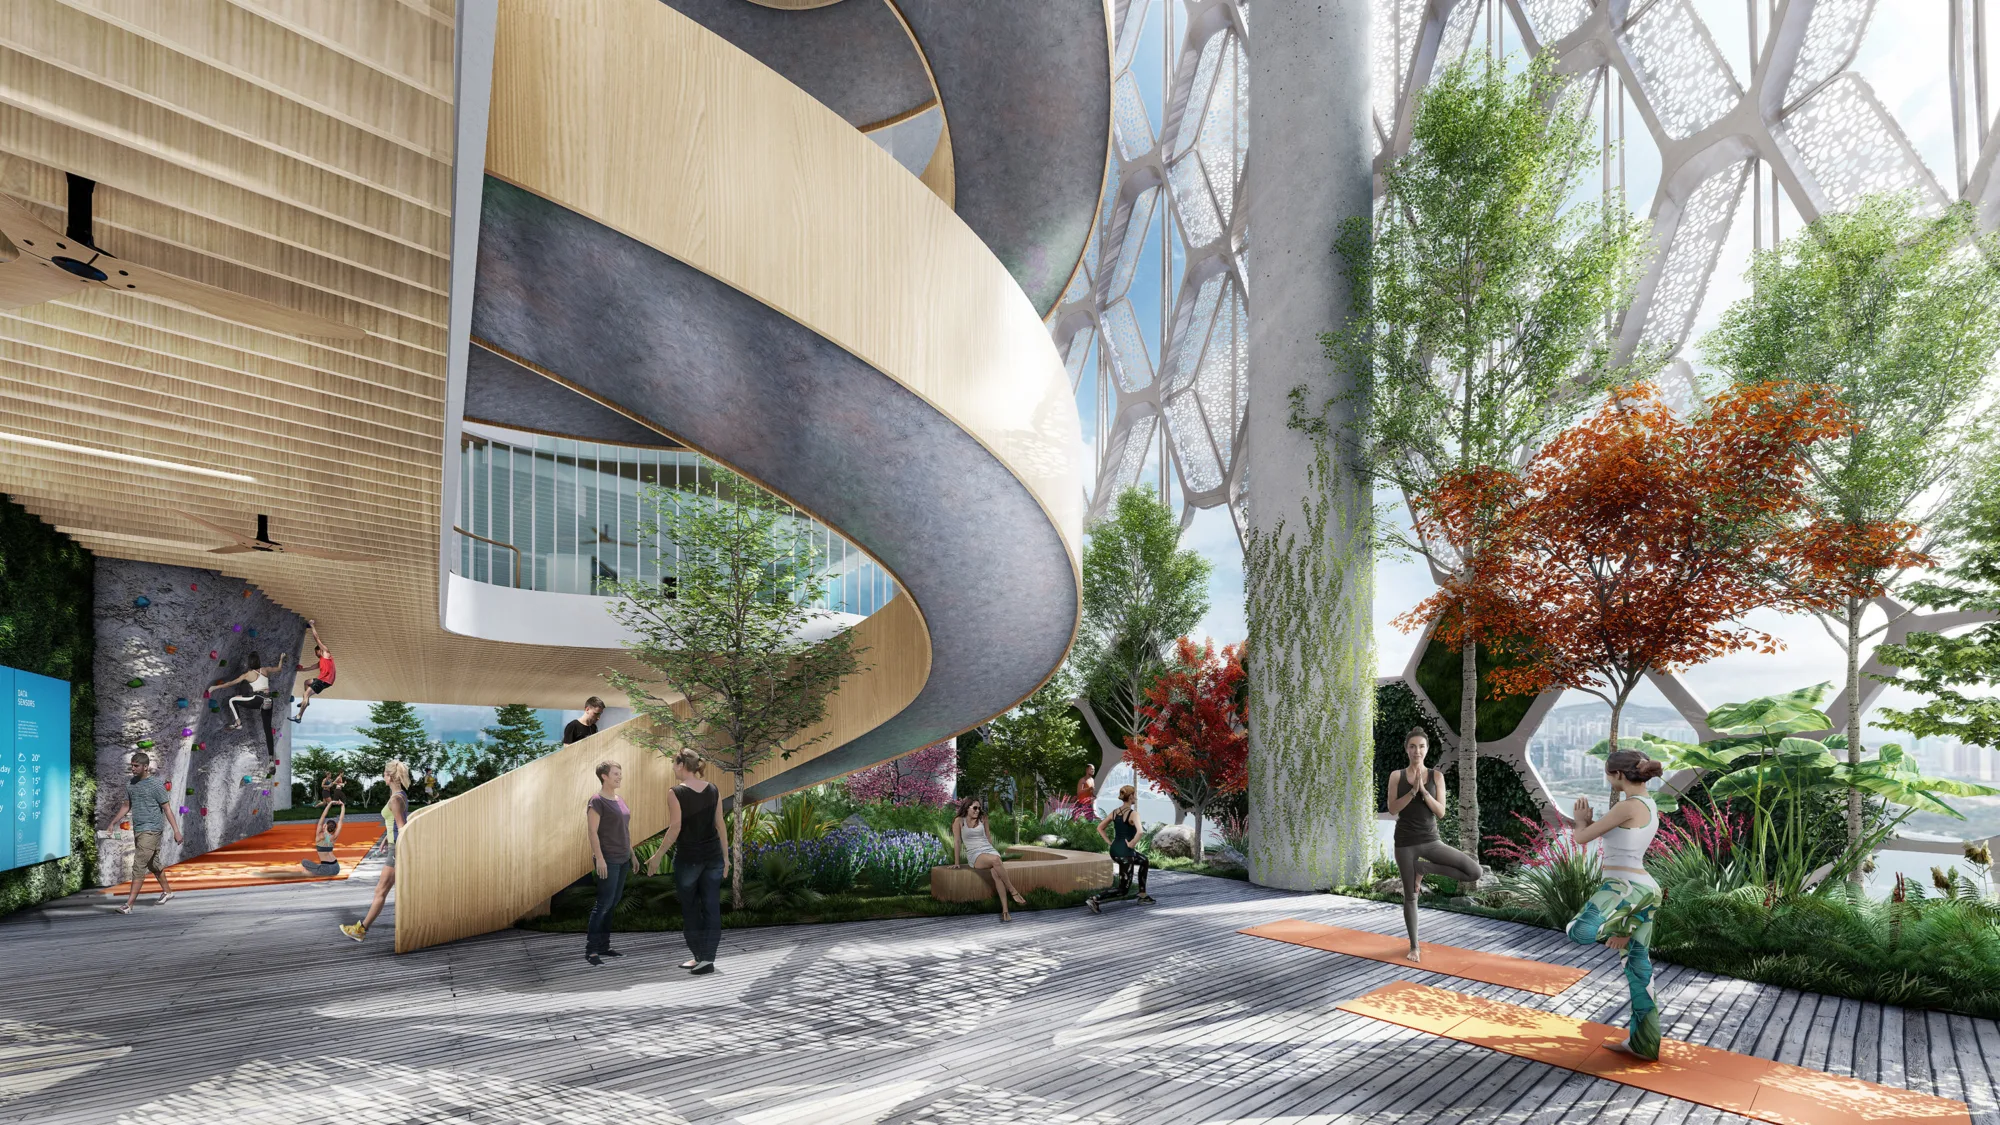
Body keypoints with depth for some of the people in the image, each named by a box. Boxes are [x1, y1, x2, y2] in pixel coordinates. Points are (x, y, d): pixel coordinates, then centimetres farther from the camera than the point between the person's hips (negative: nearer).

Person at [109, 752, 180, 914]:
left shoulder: (156, 785, -10)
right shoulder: (130, 784, 9)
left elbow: (167, 809, -10)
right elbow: (126, 806, 20)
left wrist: (176, 831, -13)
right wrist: (112, 823, 13)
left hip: (151, 830, -7)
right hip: (138, 829, 7)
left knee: (139, 866, -11)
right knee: (153, 864, 17)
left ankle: (129, 905, -11)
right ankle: (167, 892, 32)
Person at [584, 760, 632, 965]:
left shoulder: (620, 800, 14)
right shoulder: (596, 802, -9)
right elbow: (593, 832, -14)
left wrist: (632, 854, 17)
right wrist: (599, 858, -19)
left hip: (622, 860, 8)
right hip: (608, 860, -8)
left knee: (613, 903, 8)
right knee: (604, 903, -10)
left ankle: (603, 946, 14)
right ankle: (590, 950, -5)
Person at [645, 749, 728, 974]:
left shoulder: (677, 793, -12)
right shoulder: (713, 791, 2)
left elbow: (675, 829, -14)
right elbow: (720, 825, 4)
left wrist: (657, 857, -5)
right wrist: (726, 857, 11)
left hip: (688, 858, -4)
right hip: (713, 857, 4)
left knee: (690, 909, 11)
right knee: (711, 908, 6)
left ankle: (700, 956, 17)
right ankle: (707, 958, 5)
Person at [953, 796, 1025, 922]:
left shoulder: (982, 819, 12)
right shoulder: (959, 821, 1)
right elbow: (957, 841, 0)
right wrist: (956, 862, -1)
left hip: (990, 850, 3)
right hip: (974, 855, -3)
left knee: (996, 874, -32)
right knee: (995, 860, -37)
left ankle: (1005, 910, -40)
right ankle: (1013, 891, -30)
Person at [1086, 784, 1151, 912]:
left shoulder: (1114, 812, 6)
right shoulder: (1133, 813, -16)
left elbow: (1099, 828, 12)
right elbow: (1139, 832, -34)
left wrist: (1109, 842, 9)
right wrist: (1131, 844, -20)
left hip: (1114, 850, 8)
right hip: (1125, 853, -8)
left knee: (1145, 861, 31)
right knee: (1123, 890, 3)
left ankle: (1142, 895, 33)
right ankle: (1094, 900, -15)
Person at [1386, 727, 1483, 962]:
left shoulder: (1436, 776, 0)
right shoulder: (1397, 776, -1)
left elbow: (1440, 811, -6)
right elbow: (1392, 809, -8)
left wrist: (1423, 790, -18)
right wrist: (1413, 790, -19)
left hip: (1431, 840, 1)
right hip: (1405, 842, -1)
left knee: (1474, 872, -15)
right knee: (1410, 896, 5)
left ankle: (1424, 868, 2)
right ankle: (1414, 946, 23)